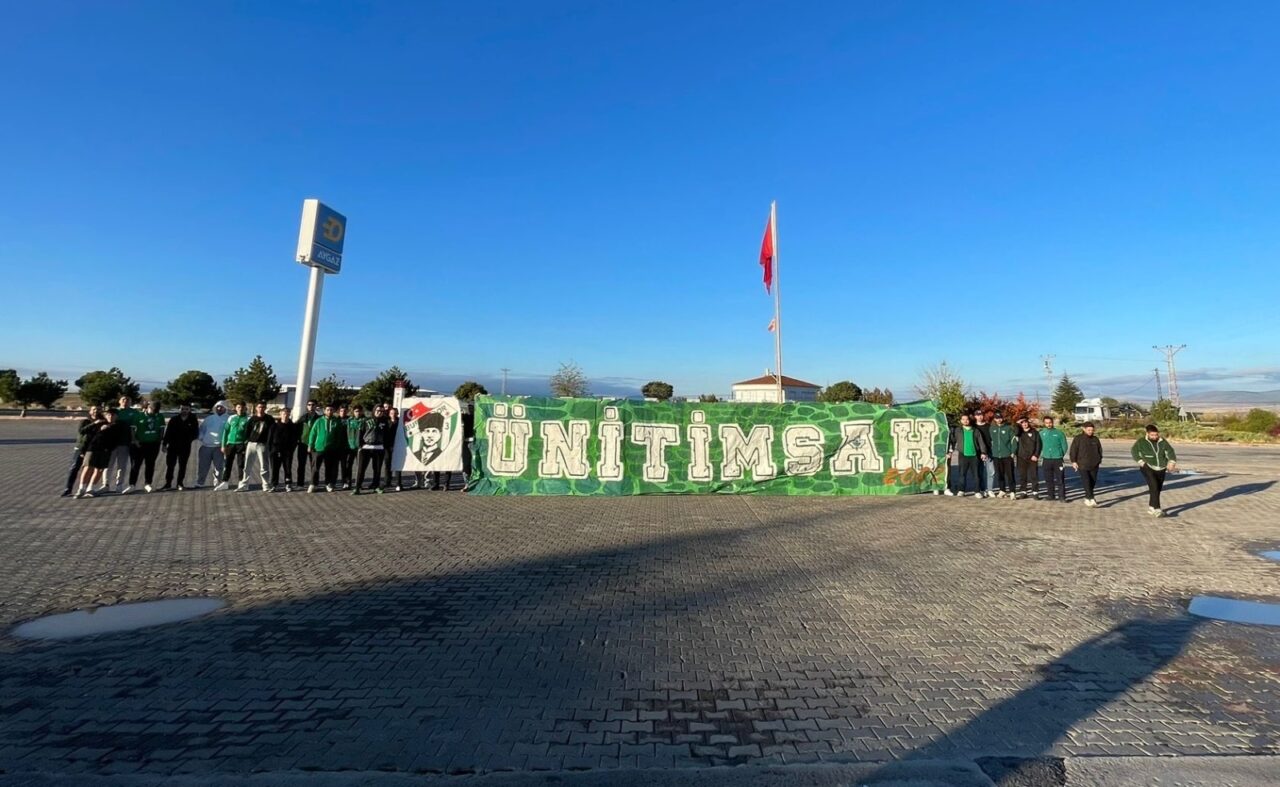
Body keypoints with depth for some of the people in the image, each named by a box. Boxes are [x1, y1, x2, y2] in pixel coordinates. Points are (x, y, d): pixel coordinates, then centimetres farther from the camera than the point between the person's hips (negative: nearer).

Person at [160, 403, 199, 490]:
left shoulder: (193, 421, 0)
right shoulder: (174, 419, 1)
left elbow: (195, 434, 2)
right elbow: (167, 432, 2)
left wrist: (189, 439, -16)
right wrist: (164, 444, -2)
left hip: (185, 447, -1)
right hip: (172, 446, 1)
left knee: (182, 466, 6)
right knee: (170, 465, 6)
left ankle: (180, 483, 15)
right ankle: (168, 483, 15)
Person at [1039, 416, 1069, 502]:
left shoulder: (1059, 433, -1)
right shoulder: (1041, 433, 5)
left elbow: (1064, 445, 2)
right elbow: (1039, 445, 10)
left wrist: (1061, 455, -1)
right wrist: (1041, 455, 3)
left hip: (1058, 459, -2)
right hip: (1046, 459, 2)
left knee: (1060, 479, -3)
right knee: (1048, 479, 8)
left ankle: (1062, 496, 3)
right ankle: (1051, 495, 18)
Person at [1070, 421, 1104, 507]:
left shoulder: (1095, 439, 9)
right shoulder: (1078, 438, -4)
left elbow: (1099, 450, 20)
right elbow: (1073, 450, -5)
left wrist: (1100, 460, 17)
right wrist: (1074, 461, -9)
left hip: (1094, 465, 5)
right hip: (1082, 465, -5)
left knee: (1093, 482, 8)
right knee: (1086, 482, -15)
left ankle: (1087, 498, 22)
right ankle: (1091, 500, -18)